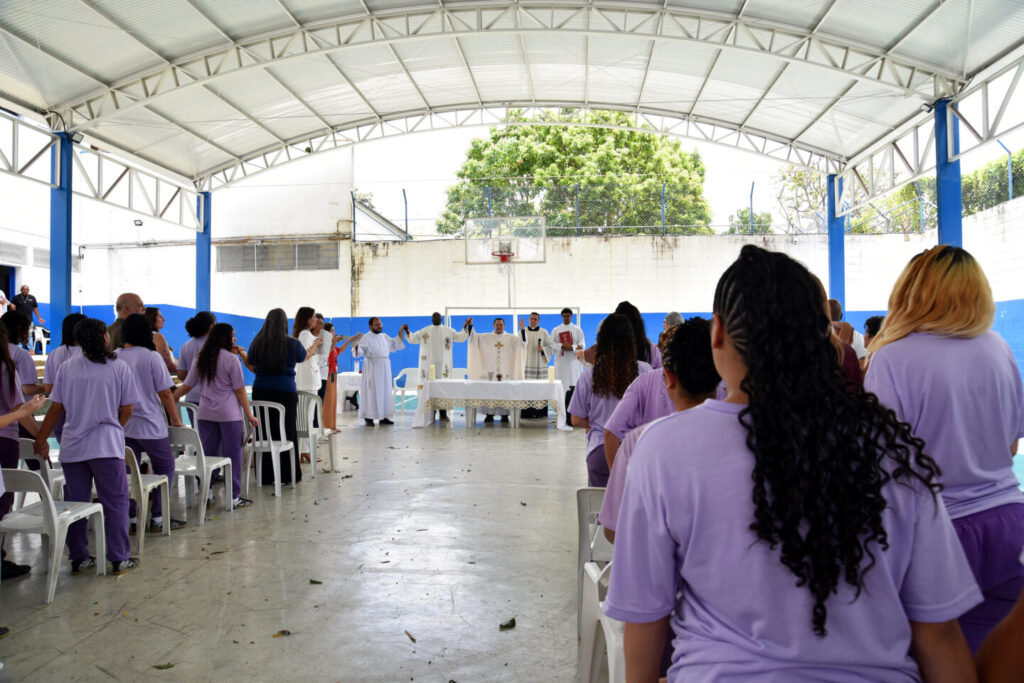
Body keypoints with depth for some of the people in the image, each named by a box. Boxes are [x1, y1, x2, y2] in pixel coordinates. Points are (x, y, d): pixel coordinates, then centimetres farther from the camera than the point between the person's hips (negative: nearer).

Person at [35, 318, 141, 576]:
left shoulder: (67, 368, 1)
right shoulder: (120, 368, -7)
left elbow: (55, 409, 4)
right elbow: (126, 411, -3)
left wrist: (41, 440, 16)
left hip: (72, 447, 4)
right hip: (107, 447, -3)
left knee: (76, 503, 13)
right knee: (115, 502, 5)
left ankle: (79, 558, 20)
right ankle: (119, 558, 6)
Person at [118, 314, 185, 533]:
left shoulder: (115, 357, 0)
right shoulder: (152, 357, -12)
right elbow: (165, 393, -10)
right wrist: (176, 419, 1)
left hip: (124, 425, 4)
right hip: (151, 424, -4)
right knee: (165, 468, 11)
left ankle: (130, 519, 15)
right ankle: (157, 518, 9)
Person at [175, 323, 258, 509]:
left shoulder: (200, 359, 7)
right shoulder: (231, 359, -8)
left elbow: (186, 386, 9)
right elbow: (240, 390, -8)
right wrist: (249, 415, -3)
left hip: (205, 414, 5)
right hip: (229, 415, -5)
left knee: (208, 454, 12)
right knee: (232, 455, 3)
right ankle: (233, 497, 7)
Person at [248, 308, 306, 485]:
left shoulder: (257, 342, -1)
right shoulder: (292, 343, -6)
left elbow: (252, 367, 11)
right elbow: (303, 358, 16)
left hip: (261, 391, 2)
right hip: (286, 391, -2)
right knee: (287, 432, 6)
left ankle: (265, 476, 14)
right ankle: (288, 475, 12)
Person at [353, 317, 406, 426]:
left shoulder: (385, 337, 14)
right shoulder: (366, 338, -5)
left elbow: (396, 344, 23)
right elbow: (359, 351, -13)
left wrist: (401, 331, 16)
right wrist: (356, 346, -36)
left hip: (385, 368, 6)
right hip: (372, 368, -6)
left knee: (385, 391, 6)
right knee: (371, 392, -5)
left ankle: (383, 417, 12)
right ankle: (368, 418, -1)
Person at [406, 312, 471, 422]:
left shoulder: (448, 331, 10)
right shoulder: (424, 331, 10)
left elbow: (461, 337, 3)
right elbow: (411, 339, 10)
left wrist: (465, 326, -8)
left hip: (442, 364, 0)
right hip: (428, 364, 1)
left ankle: (443, 414, -2)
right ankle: (430, 414, 4)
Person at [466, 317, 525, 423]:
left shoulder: (511, 338, 10)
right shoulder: (485, 337, 11)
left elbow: (523, 342, -2)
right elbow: (473, 337, 4)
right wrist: (470, 326, -11)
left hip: (506, 370, 0)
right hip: (490, 370, 0)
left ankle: (504, 414, 2)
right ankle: (489, 414, 3)